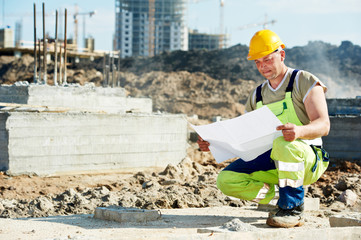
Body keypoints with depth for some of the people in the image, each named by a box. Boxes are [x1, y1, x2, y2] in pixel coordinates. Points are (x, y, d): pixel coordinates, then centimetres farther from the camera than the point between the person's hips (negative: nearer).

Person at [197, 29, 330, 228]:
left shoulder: (304, 82, -3)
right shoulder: (257, 96, 15)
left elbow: (323, 124, -16)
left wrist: (300, 131, -39)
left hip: (308, 159, -5)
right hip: (273, 163, 6)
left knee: (283, 144, -40)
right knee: (226, 180, -16)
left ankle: (293, 210, -22)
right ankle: (281, 198, -3)